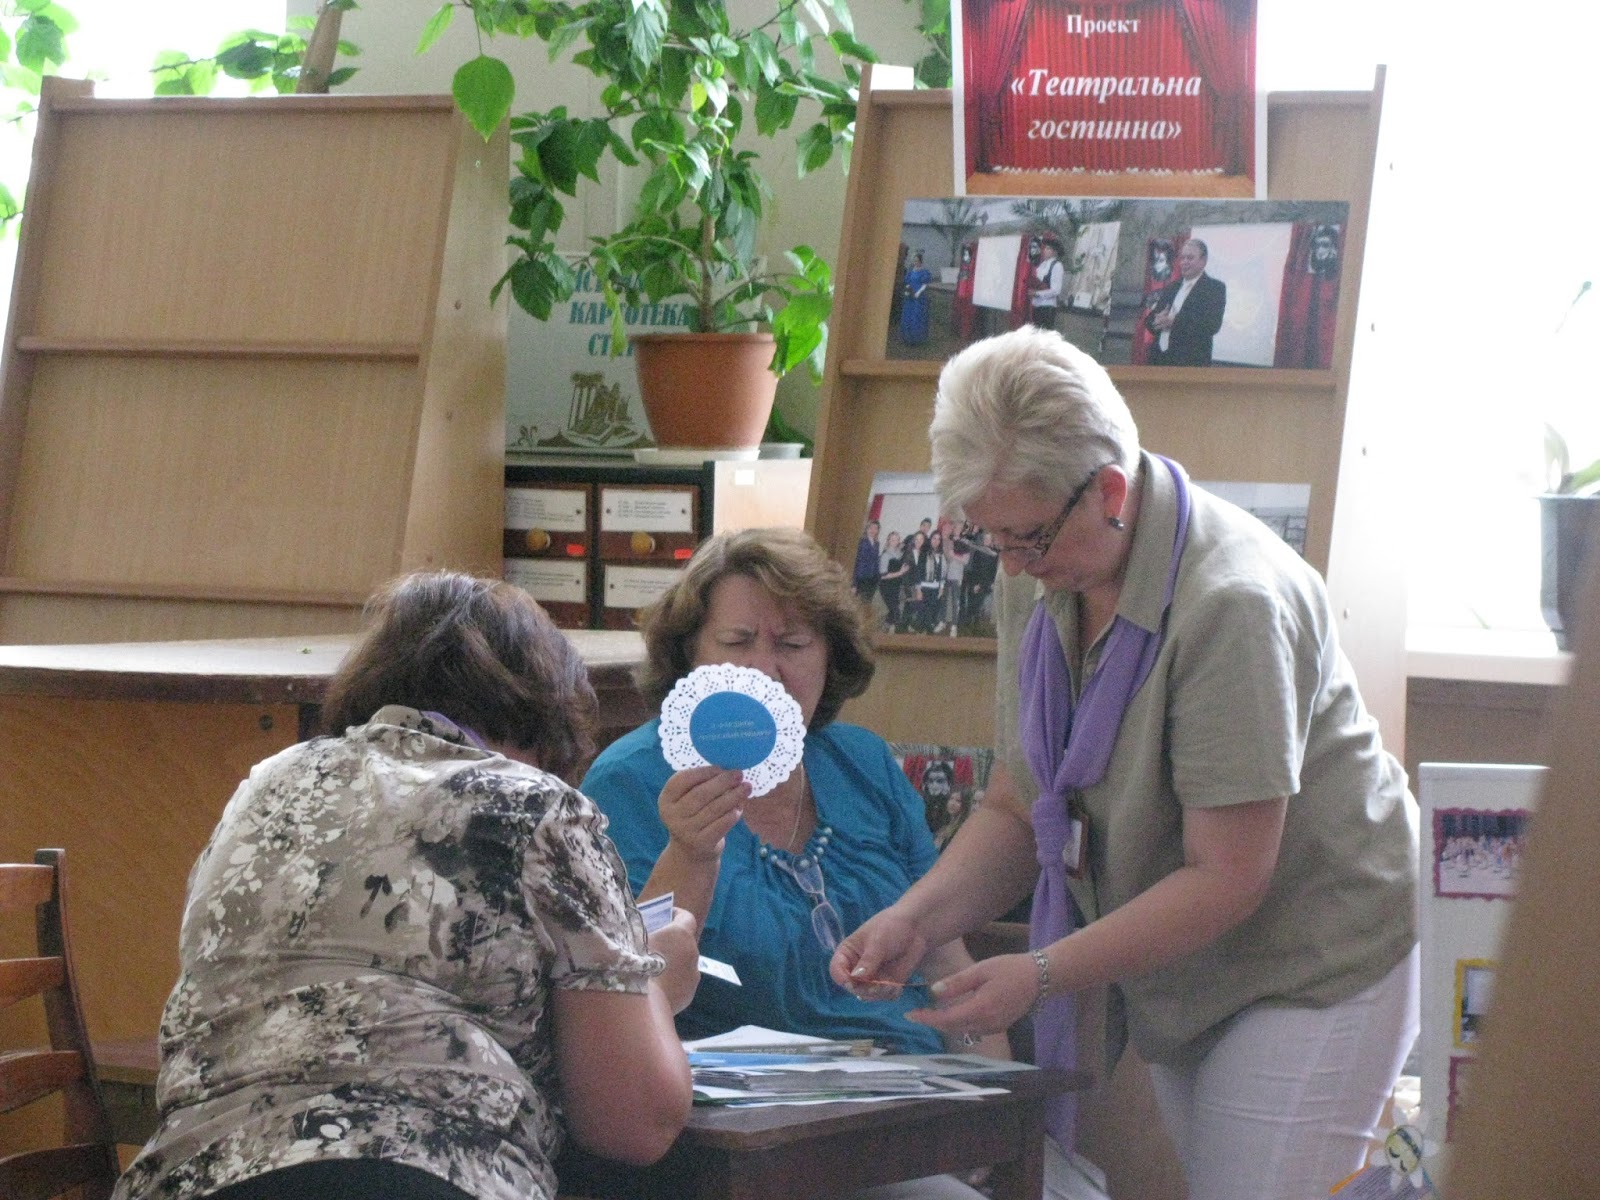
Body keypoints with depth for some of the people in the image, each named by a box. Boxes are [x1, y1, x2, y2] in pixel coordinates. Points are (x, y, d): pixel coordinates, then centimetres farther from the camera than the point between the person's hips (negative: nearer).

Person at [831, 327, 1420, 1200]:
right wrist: (915, 919, -13)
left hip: (1308, 971, -7)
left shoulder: (1231, 603, -26)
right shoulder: (1038, 585, -1)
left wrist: (1042, 977, -28)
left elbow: (1227, 878, -25)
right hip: (1172, 983, 7)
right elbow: (1018, 809, 5)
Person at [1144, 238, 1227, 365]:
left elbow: (1212, 324, -13)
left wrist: (1175, 321, -17)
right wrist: (1157, 321, -8)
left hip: (1191, 364, -6)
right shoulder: (1171, 287, 21)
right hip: (1161, 361, 6)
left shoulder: (1215, 288, 1)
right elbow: (1150, 319, 18)